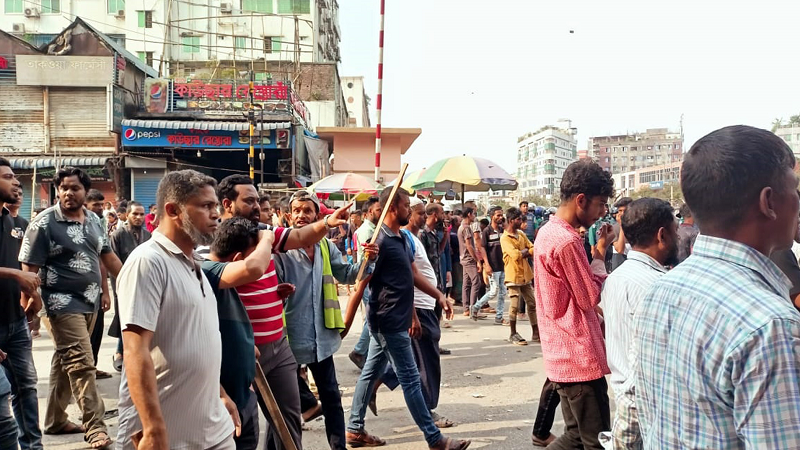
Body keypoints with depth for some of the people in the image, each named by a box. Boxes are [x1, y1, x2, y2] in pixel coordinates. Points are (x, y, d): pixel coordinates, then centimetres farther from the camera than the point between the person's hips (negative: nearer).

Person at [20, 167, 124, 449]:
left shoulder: (93, 220, 9)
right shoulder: (44, 223, -9)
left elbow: (107, 255, 17)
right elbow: (29, 267, -11)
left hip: (89, 302, 6)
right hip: (63, 303, -6)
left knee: (66, 361, 16)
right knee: (81, 364, -8)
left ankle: (55, 420, 29)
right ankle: (94, 427, -1)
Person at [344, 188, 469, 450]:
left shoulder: (401, 238, 10)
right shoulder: (380, 241, -19)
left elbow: (412, 276, 18)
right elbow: (361, 284, -18)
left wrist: (439, 296, 16)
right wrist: (347, 323, -14)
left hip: (393, 320, 9)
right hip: (388, 322, -9)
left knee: (371, 373, 15)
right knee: (410, 379, -2)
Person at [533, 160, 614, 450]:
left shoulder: (548, 232, 12)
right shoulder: (567, 241, -20)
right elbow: (590, 298, -13)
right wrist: (600, 252, -5)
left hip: (563, 354, 10)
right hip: (580, 358, -10)